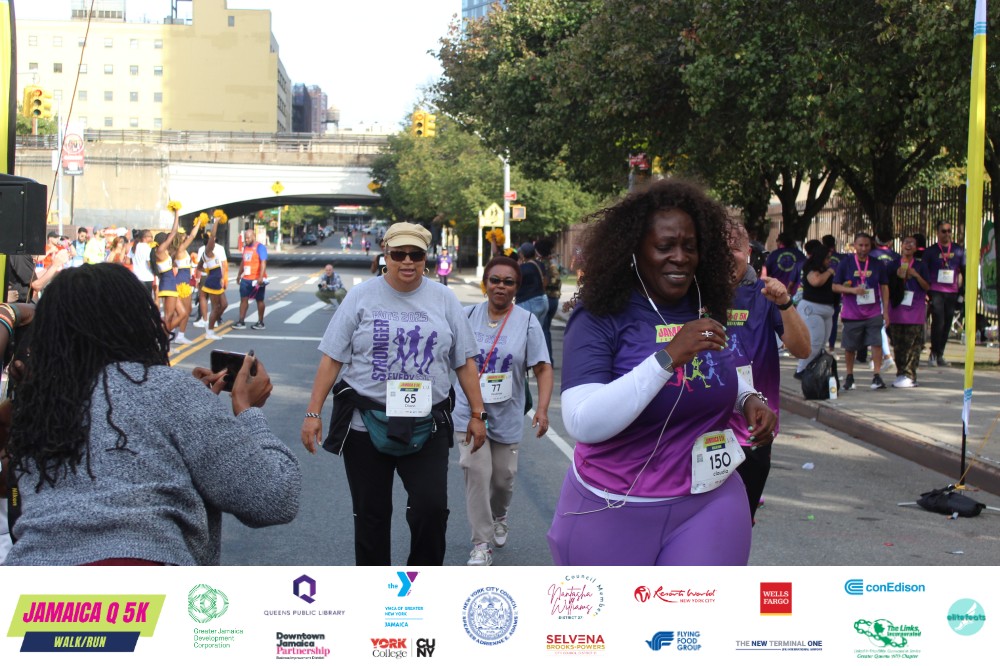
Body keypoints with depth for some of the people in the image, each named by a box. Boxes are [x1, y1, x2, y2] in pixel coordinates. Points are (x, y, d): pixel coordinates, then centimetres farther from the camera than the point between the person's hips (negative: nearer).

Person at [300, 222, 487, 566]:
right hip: (366, 423, -1)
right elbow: (332, 358, -1)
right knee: (371, 515, 8)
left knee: (432, 508, -9)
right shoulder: (361, 296, 1)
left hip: (427, 426, 1)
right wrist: (313, 412, -6)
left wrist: (477, 414, 4)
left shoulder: (444, 299, 6)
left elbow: (465, 362, 8)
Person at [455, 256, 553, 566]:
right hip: (469, 413, 0)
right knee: (477, 472, -13)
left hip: (506, 416, 1)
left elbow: (543, 368, -7)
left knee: (503, 478, 12)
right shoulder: (466, 316, -2)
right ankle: (481, 544, -4)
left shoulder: (527, 322, -5)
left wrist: (542, 409, -18)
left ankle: (498, 517, 45)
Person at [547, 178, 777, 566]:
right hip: (613, 513, -3)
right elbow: (583, 424, -28)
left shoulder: (704, 311, 2)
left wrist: (748, 399, 2)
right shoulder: (599, 320, -15)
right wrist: (668, 356, -33)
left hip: (708, 503, 4)